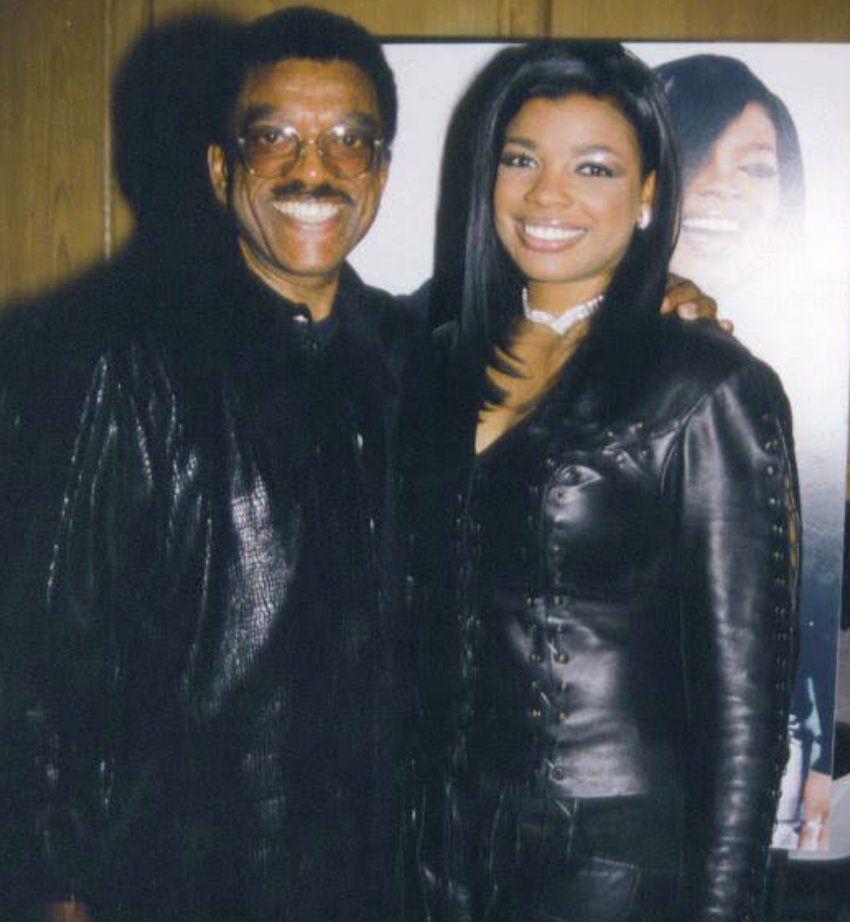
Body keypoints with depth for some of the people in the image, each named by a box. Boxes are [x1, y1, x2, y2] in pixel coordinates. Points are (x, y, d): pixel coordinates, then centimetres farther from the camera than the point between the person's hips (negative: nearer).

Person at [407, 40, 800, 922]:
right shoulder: (442, 365, 3)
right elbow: (418, 623, 9)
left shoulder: (714, 391, -12)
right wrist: (401, 834, 8)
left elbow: (744, 696, -11)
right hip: (443, 839, 5)